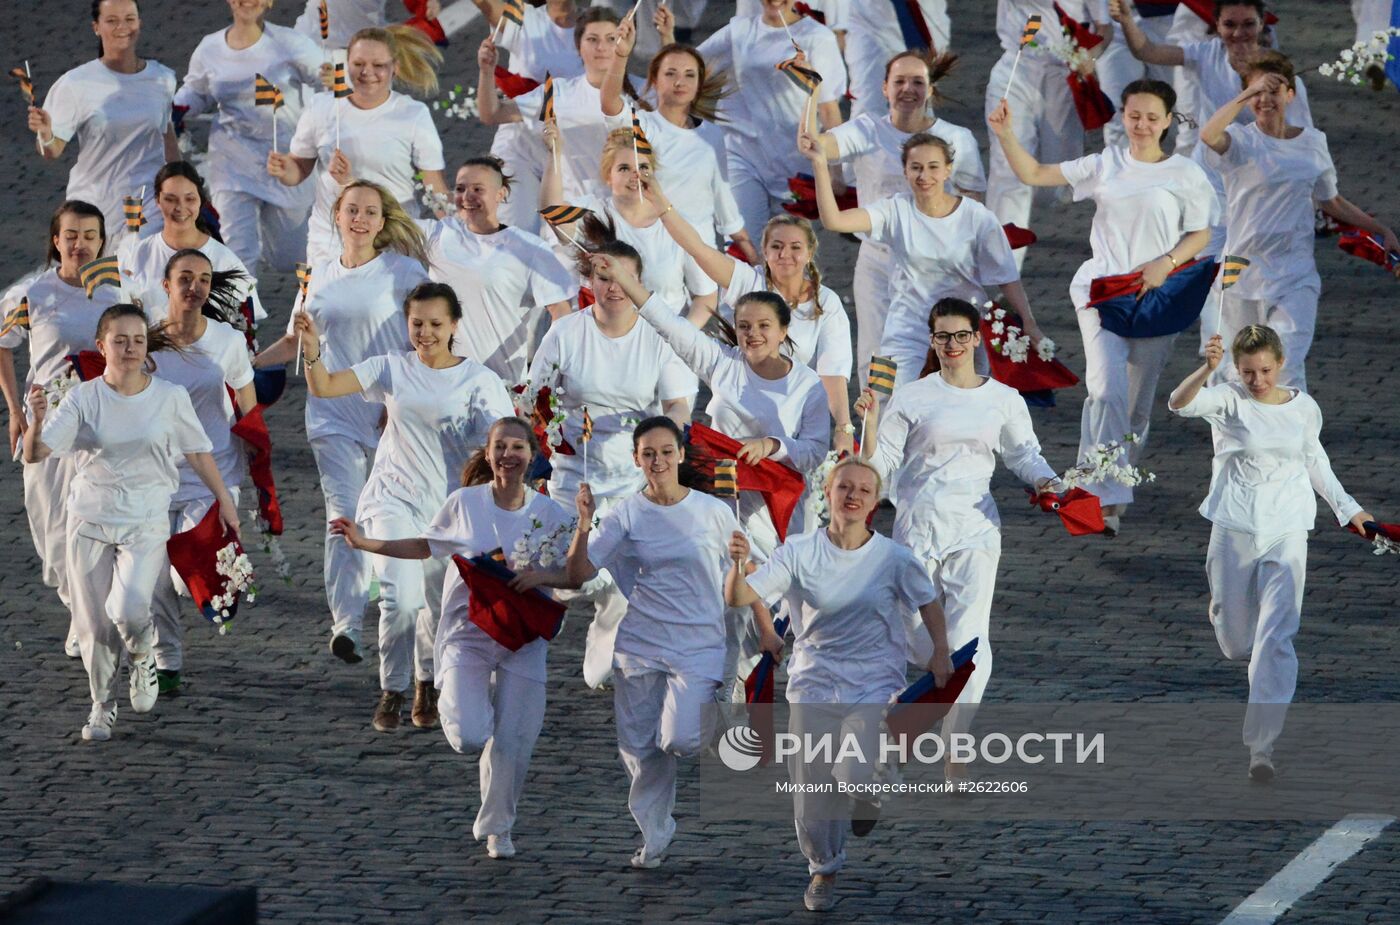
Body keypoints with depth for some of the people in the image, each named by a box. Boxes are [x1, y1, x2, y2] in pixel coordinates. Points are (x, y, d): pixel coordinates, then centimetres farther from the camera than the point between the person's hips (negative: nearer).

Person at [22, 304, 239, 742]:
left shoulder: (170, 398, -5)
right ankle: (102, 706, 26)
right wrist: (37, 421, -34)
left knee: (128, 609, -23)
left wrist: (225, 501, 13)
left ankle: (142, 657, 12)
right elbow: (34, 454, -15)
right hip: (90, 522, 1)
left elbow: (198, 453, 9)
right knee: (94, 624, 3)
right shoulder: (83, 399, -8)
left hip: (146, 524, -1)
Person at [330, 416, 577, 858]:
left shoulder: (550, 514, -3)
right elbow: (423, 547, 11)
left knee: (511, 741, 1)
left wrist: (542, 577, -17)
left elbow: (576, 576, 3)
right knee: (469, 738, -17)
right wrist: (363, 543, 6)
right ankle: (454, 701, 22)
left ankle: (497, 829, 24)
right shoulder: (465, 503, -4)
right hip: (468, 634, -1)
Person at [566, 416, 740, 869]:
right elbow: (578, 574, -7)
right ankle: (654, 840, 24)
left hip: (700, 646, -2)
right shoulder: (625, 517, 0)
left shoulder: (713, 512, 1)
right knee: (641, 751, 4)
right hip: (639, 648, 2)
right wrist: (584, 525, -21)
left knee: (680, 740, -20)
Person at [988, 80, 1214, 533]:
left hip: (1156, 298, 0)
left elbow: (1200, 234, 5)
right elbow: (1034, 174, 8)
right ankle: (1104, 499, -21)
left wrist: (1167, 263, -12)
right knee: (1107, 390, -17)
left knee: (1138, 402, 7)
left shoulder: (1185, 175, 2)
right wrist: (1006, 136, -6)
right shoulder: (1104, 167, 6)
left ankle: (1119, 484, 25)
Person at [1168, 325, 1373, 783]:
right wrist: (1206, 370, -47)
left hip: (1286, 531, 0)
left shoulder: (1304, 409, 2)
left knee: (1276, 638, -12)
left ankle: (1261, 744, -13)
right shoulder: (1229, 400, -7)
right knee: (1235, 636, 12)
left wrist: (1347, 508, 23)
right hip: (1234, 530, 0)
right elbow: (1180, 403, -28)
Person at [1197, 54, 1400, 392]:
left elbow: (1331, 202, 20)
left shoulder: (1313, 143, 7)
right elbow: (1209, 135, -29)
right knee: (1237, 372, 8)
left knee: (1285, 369, -14)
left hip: (1295, 277, 1)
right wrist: (1246, 96, -35)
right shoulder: (1240, 140, -4)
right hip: (1243, 273, -1)